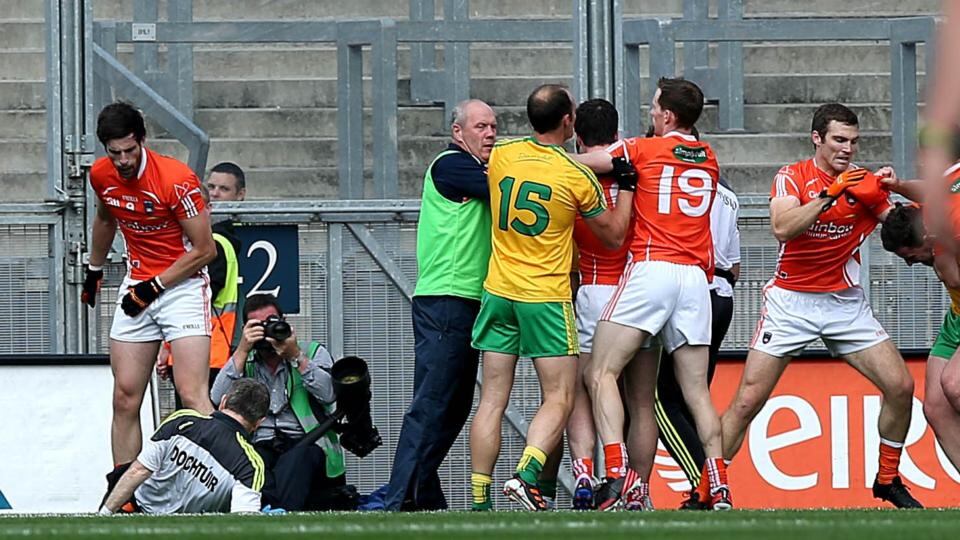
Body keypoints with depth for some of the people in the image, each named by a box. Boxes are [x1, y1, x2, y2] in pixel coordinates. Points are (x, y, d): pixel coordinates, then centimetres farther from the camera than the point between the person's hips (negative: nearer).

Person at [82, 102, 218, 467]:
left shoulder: (176, 180, -21)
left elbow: (204, 250, -14)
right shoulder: (101, 176, -2)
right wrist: (94, 270, 32)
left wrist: (155, 287, -14)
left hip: (182, 286, -6)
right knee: (125, 398, 3)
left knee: (192, 395, -17)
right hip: (136, 288, 6)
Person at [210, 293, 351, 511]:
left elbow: (329, 394, -4)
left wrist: (296, 356, -9)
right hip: (261, 446, 1)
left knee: (297, 459, -39)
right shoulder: (243, 362, 21)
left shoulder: (313, 353, 16)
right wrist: (242, 351, -2)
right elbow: (218, 401, 0)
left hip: (306, 444, -1)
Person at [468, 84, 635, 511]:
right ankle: (527, 474, -20)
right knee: (558, 401, 2)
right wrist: (627, 185, 13)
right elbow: (614, 235, 3)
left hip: (498, 291, 4)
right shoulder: (577, 176, -10)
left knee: (492, 400, 5)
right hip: (546, 298, -4)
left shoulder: (501, 156, 1)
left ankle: (479, 500, 1)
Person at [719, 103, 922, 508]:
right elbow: (783, 228, -23)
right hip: (791, 302, -3)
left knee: (900, 386, -7)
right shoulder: (792, 177, -6)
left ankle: (888, 480, 10)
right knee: (747, 401, -7)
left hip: (845, 303, 3)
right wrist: (831, 194, -29)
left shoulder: (864, 183, 2)